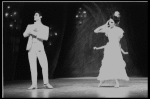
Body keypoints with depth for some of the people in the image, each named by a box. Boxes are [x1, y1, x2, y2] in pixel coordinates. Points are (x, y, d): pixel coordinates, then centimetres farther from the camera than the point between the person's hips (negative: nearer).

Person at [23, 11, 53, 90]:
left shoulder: (45, 28, 9)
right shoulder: (30, 26, 18)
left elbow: (45, 38, -7)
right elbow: (24, 35, 5)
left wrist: (35, 34, -15)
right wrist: (30, 31, -12)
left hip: (39, 48, -2)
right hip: (31, 48, 2)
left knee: (44, 65, -11)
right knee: (33, 66, -3)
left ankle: (46, 83, -3)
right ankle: (34, 84, -2)